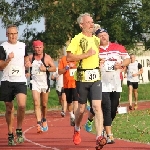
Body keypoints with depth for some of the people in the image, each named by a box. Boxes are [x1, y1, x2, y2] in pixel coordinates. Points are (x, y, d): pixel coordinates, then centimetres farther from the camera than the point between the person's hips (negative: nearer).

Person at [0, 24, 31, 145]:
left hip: (20, 81, 1)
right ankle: (10, 135, 19)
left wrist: (27, 62, 4)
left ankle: (19, 130, -1)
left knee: (22, 105, -19)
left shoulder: (23, 46, 9)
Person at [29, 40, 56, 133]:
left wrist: (46, 69, -18)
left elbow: (54, 68, -3)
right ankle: (39, 123, -21)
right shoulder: (30, 57, 3)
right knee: (36, 104, -15)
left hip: (45, 83, 0)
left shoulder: (47, 57, -2)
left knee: (44, 104, 11)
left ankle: (44, 119, 36)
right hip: (35, 83, 0)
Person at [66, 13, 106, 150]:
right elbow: (69, 57, -16)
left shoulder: (96, 39, 12)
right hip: (82, 77, -3)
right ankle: (77, 130, 38)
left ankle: (99, 137, -18)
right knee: (82, 108, 10)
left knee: (97, 106, -11)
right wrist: (87, 54, -18)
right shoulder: (77, 39, -7)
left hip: (96, 77, 3)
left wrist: (99, 60, 10)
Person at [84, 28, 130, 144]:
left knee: (113, 109, 10)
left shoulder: (118, 47, 6)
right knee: (106, 108, -11)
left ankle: (105, 129, 32)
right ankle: (109, 135, -9)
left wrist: (121, 64, -10)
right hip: (102, 85, -4)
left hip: (116, 84, 4)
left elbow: (127, 59, 10)